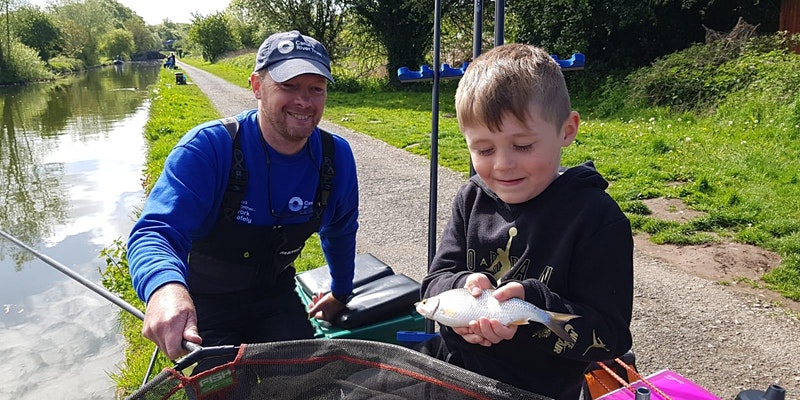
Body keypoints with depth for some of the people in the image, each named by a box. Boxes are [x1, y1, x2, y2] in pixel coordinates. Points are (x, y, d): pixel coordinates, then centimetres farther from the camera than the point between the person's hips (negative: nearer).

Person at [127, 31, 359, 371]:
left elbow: (340, 232, 6)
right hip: (201, 303, -3)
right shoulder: (207, 147, -26)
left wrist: (340, 293, 18)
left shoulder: (336, 156, -12)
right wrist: (165, 288, -60)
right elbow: (154, 231, -37)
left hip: (274, 295, 4)